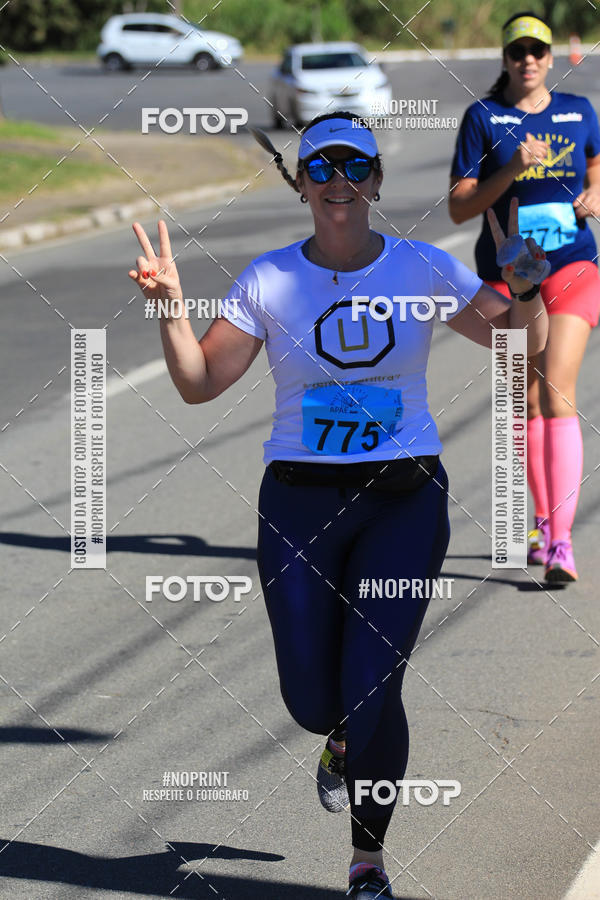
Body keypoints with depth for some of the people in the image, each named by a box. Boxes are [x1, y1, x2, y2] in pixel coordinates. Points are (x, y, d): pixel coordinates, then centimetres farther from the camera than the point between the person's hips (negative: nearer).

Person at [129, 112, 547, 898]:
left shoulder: (423, 269, -1)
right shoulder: (269, 281, -1)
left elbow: (525, 342, 4)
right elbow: (199, 383, -1)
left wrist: (524, 288, -17)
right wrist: (170, 304, -16)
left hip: (405, 497, -1)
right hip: (301, 501, 1)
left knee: (373, 693, -10)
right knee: (312, 701, 1)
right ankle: (343, 742, 41)